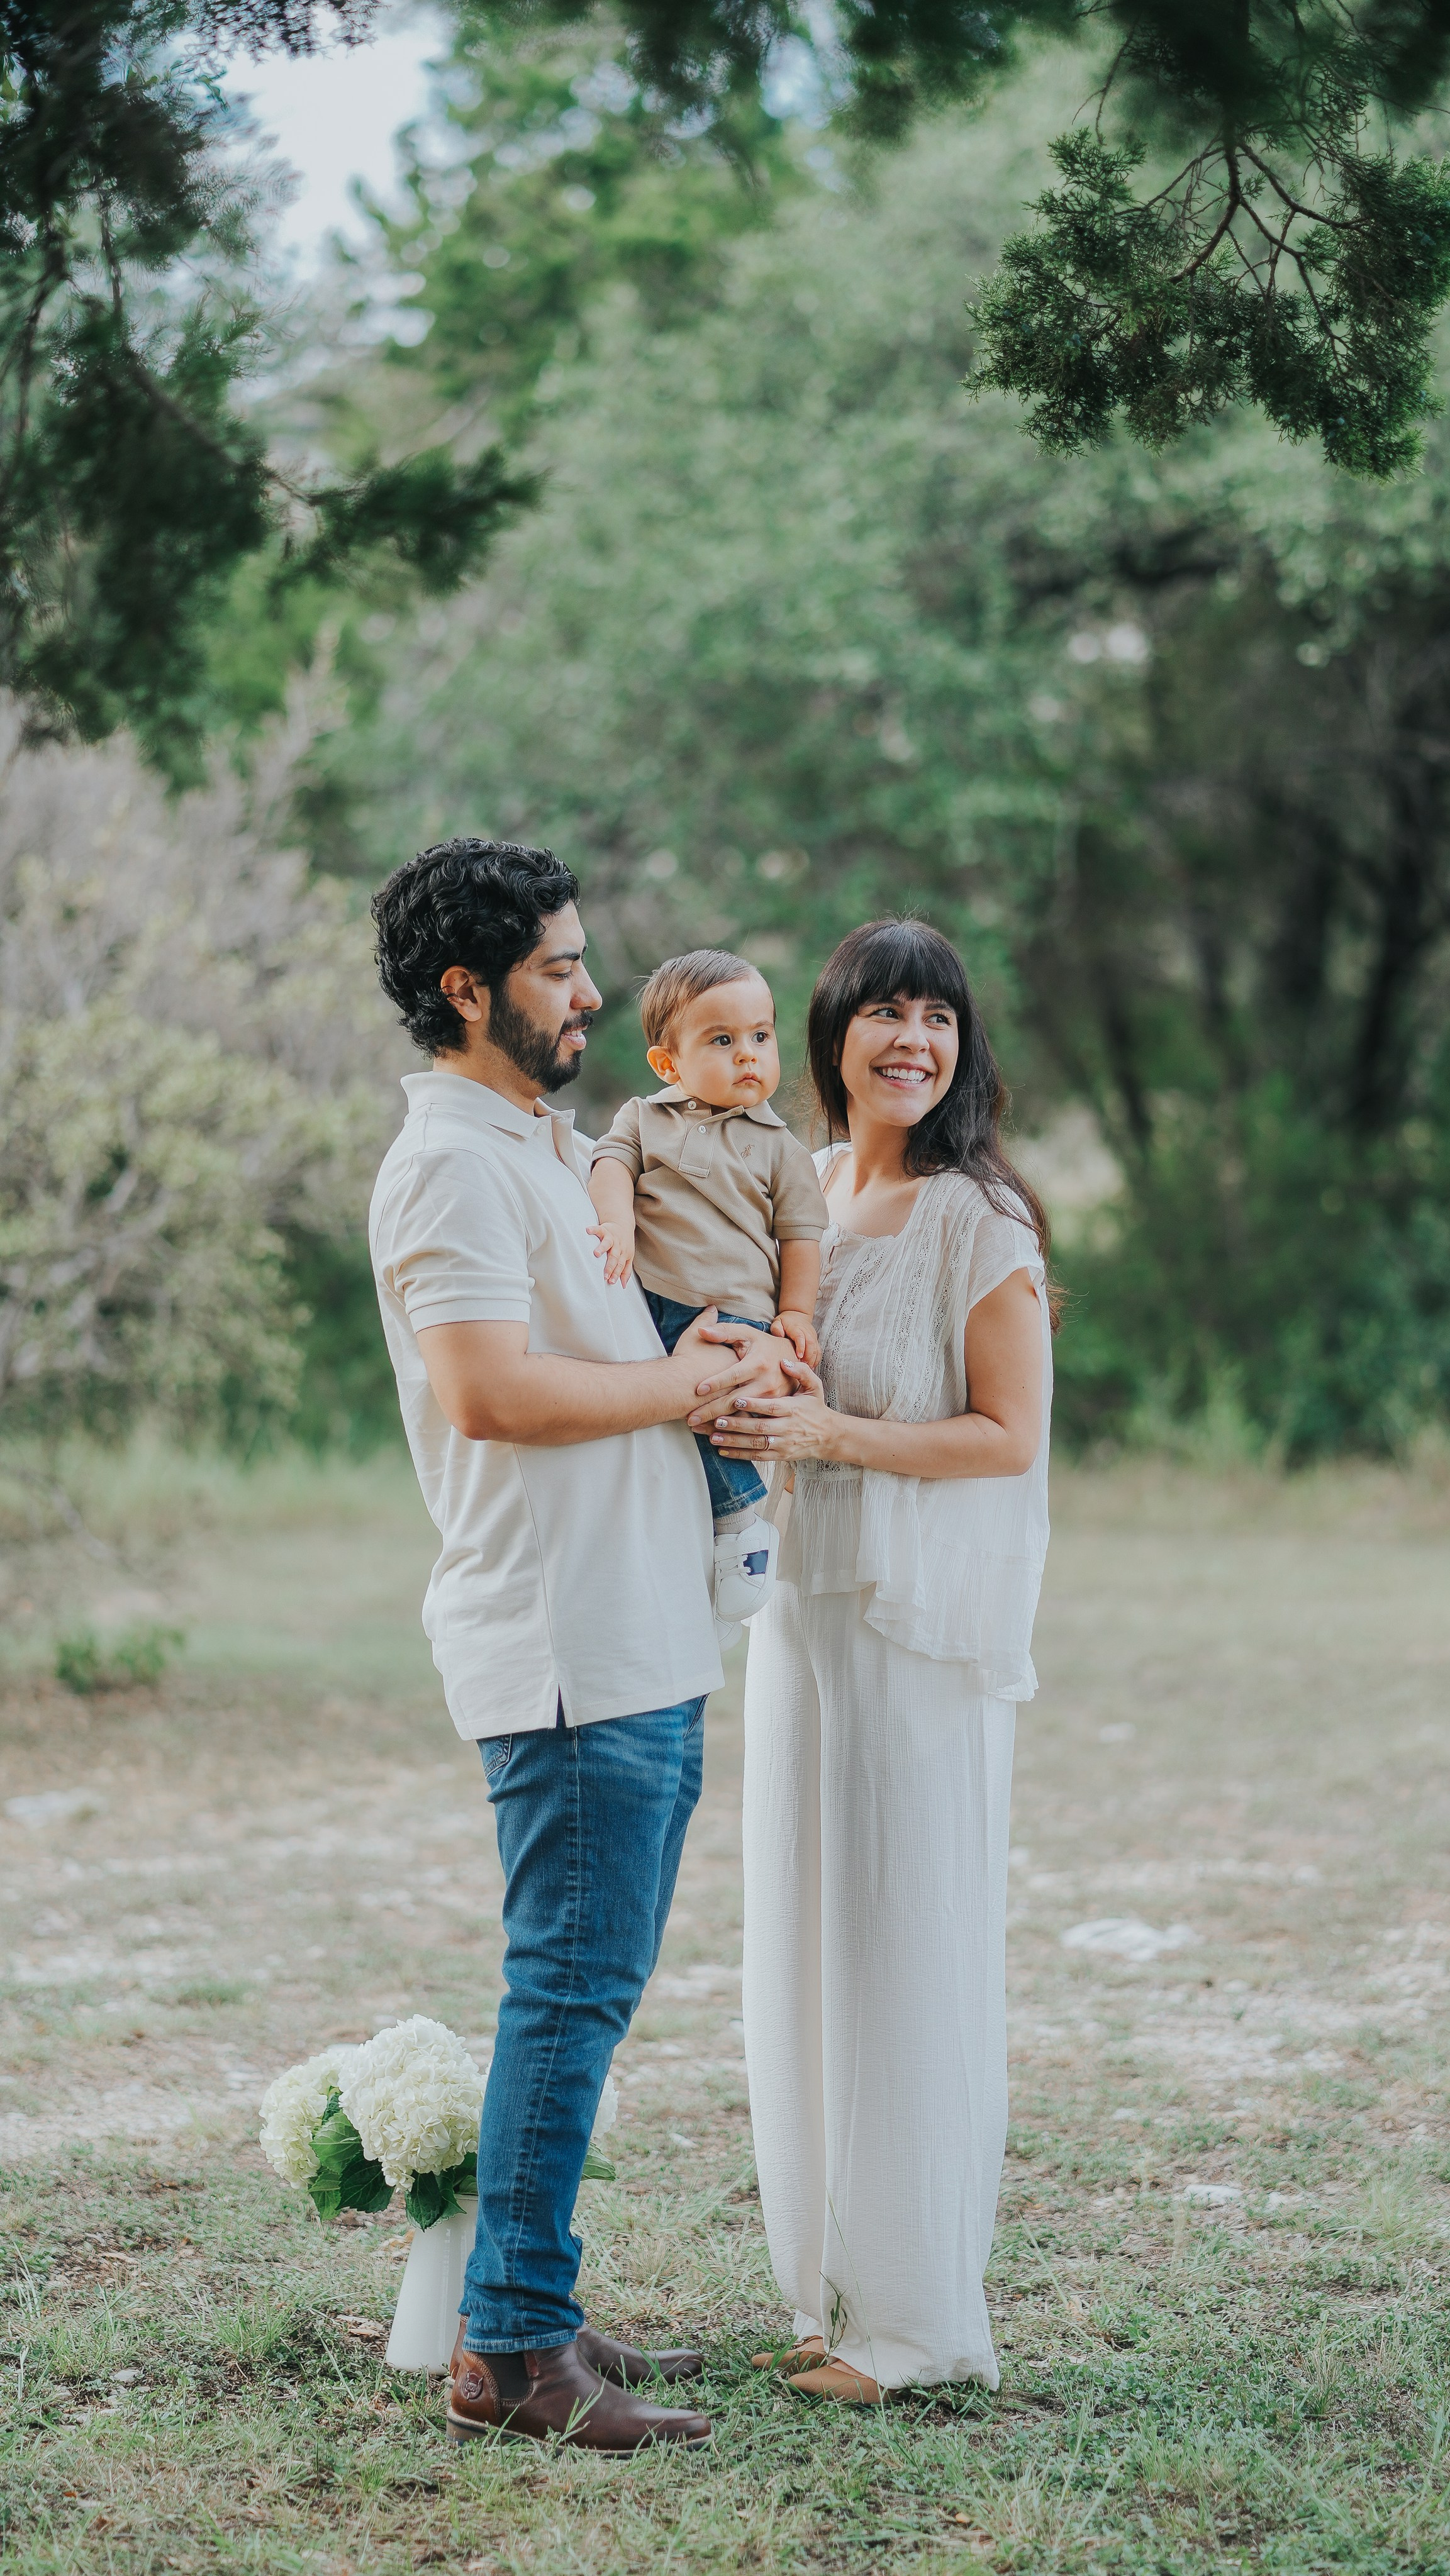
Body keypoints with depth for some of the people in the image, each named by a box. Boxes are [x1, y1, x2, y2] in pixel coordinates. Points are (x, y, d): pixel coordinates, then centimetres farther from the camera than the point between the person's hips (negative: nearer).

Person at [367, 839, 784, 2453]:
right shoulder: (449, 1164, -12)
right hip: (566, 1652, -10)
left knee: (586, 1984, 13)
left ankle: (528, 2315, 20)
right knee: (573, 1987, -8)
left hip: (639, 1641, 10)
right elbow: (491, 1390, -25)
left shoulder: (544, 1151, 20)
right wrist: (683, 1379, -12)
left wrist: (706, 1360, 10)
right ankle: (510, 2351, -3)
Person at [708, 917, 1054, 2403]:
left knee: (910, 1947, -3)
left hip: (925, 1619, -7)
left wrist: (835, 1435, -19)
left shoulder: (978, 1222, -9)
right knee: (804, 1947, 10)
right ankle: (833, 2293, 20)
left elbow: (1011, 1438, -11)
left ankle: (919, 2317, 5)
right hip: (802, 1603, 7)